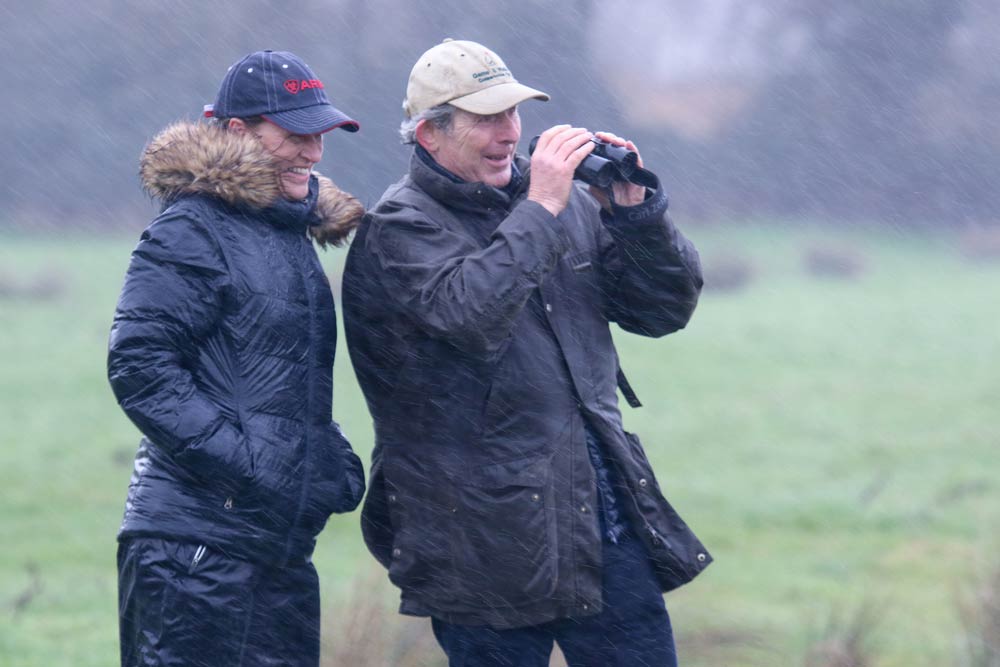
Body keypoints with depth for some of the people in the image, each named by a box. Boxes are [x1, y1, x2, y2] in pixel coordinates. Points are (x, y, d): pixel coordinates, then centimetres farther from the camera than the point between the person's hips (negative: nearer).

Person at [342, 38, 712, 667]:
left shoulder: (570, 203, 11)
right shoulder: (399, 229, -6)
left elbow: (665, 309, 11)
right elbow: (471, 315, -25)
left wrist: (634, 210, -3)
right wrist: (541, 210, -20)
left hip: (607, 516, 5)